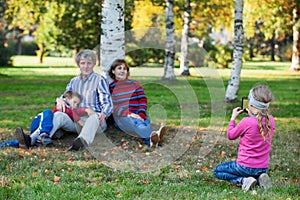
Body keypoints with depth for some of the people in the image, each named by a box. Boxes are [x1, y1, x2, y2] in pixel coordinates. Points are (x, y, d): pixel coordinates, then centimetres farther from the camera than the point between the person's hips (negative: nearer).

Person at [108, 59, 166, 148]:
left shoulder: (134, 83, 23)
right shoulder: (111, 87, 12)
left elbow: (143, 100, 12)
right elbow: (114, 106, -2)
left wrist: (141, 114, -9)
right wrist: (129, 114, -19)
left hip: (138, 114, 4)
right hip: (122, 117, -3)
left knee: (146, 121, -33)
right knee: (136, 122, -37)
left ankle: (152, 140, -64)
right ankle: (152, 136, -66)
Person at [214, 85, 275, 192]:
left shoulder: (246, 122, -21)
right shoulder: (271, 120, -5)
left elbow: (231, 135, -3)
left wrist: (233, 117, 7)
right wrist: (252, 115, 11)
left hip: (246, 166, -6)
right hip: (263, 168, 6)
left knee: (217, 171, 15)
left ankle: (243, 180, -7)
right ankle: (259, 179, 4)